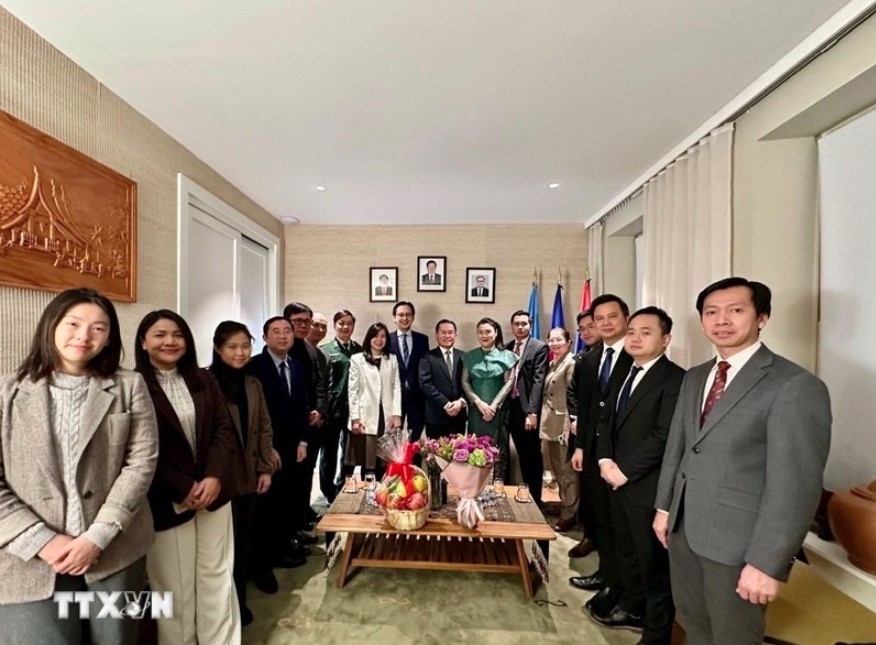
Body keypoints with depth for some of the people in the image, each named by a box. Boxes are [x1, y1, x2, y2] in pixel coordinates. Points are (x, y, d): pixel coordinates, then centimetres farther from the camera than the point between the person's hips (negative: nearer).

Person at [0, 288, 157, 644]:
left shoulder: (129, 386, 0)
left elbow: (142, 462, -5)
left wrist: (98, 537, -11)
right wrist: (42, 542, -12)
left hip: (116, 552, 1)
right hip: (29, 561, 0)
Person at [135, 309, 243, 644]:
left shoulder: (204, 381, 7)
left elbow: (224, 429, 2)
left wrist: (215, 477, -11)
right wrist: (183, 489, -13)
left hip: (213, 491, 4)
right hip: (166, 501, -4)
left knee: (217, 578, 14)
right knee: (175, 586, 11)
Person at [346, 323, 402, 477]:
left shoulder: (392, 360, 13)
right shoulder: (357, 359, 4)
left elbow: (396, 388, 8)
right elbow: (352, 390, 0)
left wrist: (397, 414, -2)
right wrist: (355, 418, -6)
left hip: (386, 417, 2)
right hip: (365, 418, -2)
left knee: (384, 465, 4)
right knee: (365, 463, 1)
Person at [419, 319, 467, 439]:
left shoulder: (463, 356, 9)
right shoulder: (428, 357, -1)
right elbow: (425, 384, -10)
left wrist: (461, 401, -12)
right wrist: (445, 404, -15)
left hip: (459, 416, 3)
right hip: (436, 416, -3)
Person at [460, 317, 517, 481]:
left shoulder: (506, 355, 2)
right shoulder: (470, 356, 7)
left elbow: (509, 383, -2)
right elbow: (465, 382, 3)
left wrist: (494, 405, -10)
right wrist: (479, 402, -10)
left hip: (499, 410, -1)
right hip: (476, 410, 1)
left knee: (498, 450, 1)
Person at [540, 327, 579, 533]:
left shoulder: (571, 363, -13)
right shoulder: (552, 364, 15)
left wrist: (569, 426, -21)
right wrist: (542, 421, 16)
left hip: (563, 425, -9)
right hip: (549, 425, 9)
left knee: (566, 472, 5)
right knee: (557, 471, 19)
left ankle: (569, 514, 19)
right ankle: (564, 506, 35)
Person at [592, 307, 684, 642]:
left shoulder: (675, 379, -15)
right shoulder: (625, 374, 10)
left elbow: (664, 436, -21)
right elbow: (606, 420, 12)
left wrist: (625, 471, -17)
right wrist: (605, 460, -3)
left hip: (648, 487, -7)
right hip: (617, 481, 8)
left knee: (653, 562, 9)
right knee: (626, 552, 23)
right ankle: (632, 607, 44)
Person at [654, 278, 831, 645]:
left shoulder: (796, 387, -17)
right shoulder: (694, 378, 6)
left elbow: (795, 486, -19)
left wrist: (767, 562, -18)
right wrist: (664, 507, 12)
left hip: (738, 541, -6)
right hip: (683, 530, 6)